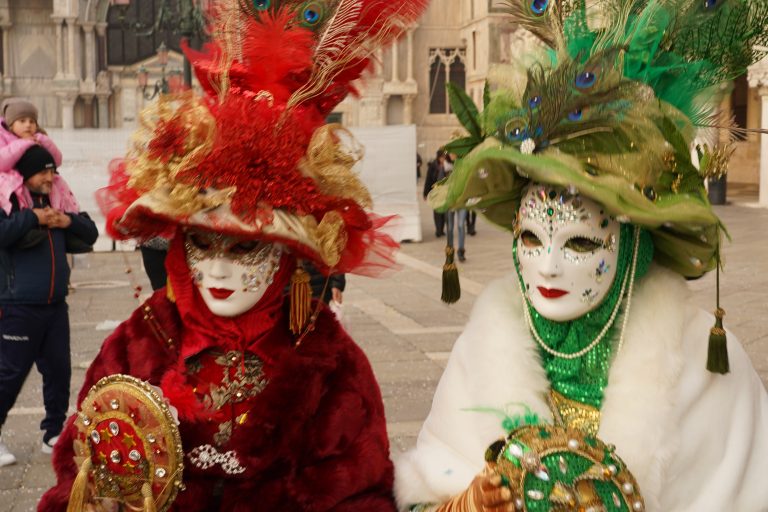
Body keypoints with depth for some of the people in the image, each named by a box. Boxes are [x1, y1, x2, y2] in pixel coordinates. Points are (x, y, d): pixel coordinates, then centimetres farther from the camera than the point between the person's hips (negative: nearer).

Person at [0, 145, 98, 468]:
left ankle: (54, 433, 21)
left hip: (55, 306, 6)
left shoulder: (55, 203, 13)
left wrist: (70, 221, -3)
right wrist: (32, 217, -22)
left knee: (59, 370, 9)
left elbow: (90, 235, 16)